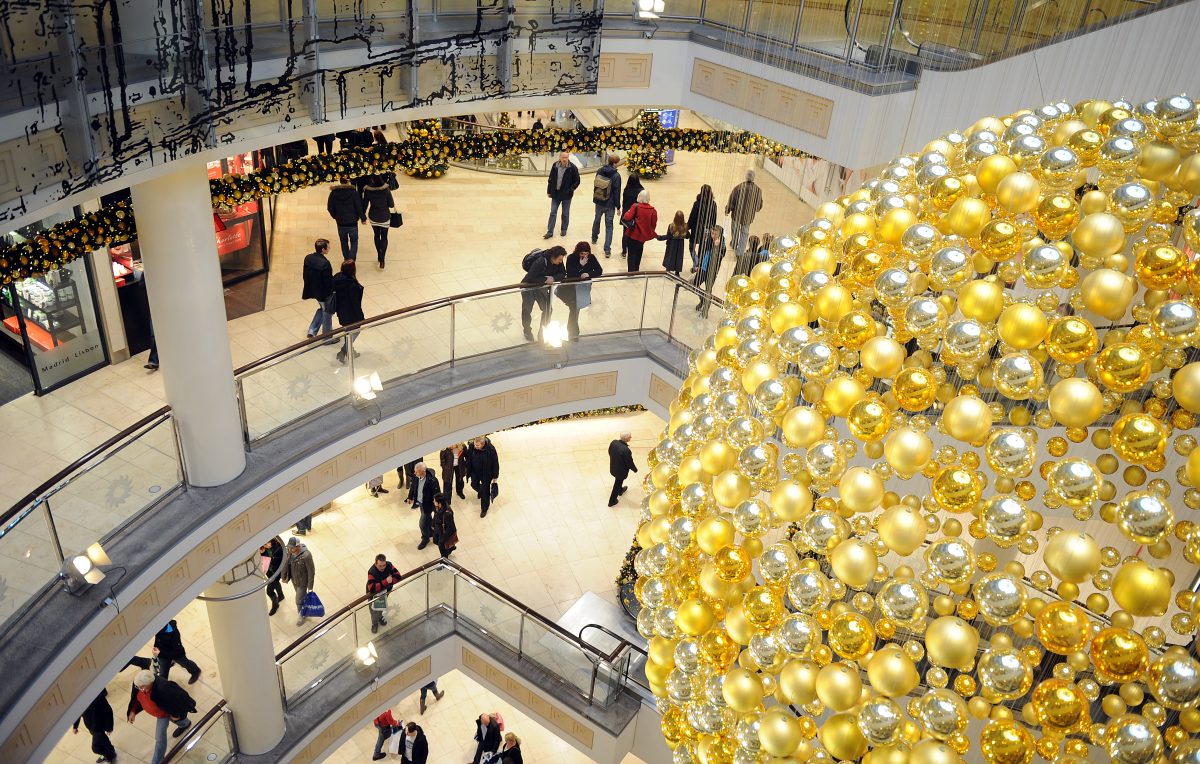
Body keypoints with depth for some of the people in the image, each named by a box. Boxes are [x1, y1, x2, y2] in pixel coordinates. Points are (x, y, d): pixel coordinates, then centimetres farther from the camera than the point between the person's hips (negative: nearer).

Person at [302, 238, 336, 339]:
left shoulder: (308, 258, -7)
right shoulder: (325, 263, -31)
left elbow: (305, 275, 6)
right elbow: (328, 281, -24)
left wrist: (309, 287, 18)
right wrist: (333, 292, -8)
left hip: (313, 290, 8)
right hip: (324, 292, -8)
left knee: (322, 308, 30)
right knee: (327, 312, 14)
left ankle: (312, 331, 28)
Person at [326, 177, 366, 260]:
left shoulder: (334, 193, -7)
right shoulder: (353, 192, -15)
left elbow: (330, 208, 0)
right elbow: (359, 207, -11)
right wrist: (363, 218, 3)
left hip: (341, 222, 3)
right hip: (352, 222, -2)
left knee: (343, 241, 21)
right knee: (354, 242, 10)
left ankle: (346, 259, 32)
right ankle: (351, 260, -8)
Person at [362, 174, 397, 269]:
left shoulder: (367, 190, -17)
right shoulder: (386, 189, -21)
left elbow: (364, 204, -6)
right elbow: (391, 205, -13)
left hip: (373, 217, 2)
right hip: (385, 217, -2)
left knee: (377, 236, 24)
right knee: (384, 237, 11)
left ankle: (379, 256, 36)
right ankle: (381, 260, 2)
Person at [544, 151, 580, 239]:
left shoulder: (572, 168, -13)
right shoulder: (555, 166, -4)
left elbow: (577, 181, -5)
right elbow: (550, 179, 5)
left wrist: (571, 189, -12)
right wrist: (549, 191, 5)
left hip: (566, 195, -2)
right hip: (555, 193, 2)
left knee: (565, 214, 12)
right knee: (553, 213, 5)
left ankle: (564, 230, 29)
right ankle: (550, 231, 10)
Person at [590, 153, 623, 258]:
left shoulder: (600, 171, -4)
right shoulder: (616, 175, -18)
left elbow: (595, 185, 7)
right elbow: (617, 192, -14)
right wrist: (618, 206, -5)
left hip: (599, 202, 5)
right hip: (610, 204, -5)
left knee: (597, 220, 28)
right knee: (609, 226, 1)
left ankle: (594, 238, 49)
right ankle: (607, 250, -3)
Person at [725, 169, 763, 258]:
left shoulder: (738, 188, -21)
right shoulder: (758, 190, -12)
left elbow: (731, 202, -12)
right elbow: (759, 206, 0)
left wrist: (727, 211, 5)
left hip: (736, 215, -1)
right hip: (748, 217, 1)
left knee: (735, 231, 24)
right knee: (744, 234, 15)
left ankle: (734, 246, 45)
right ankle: (740, 253, 12)